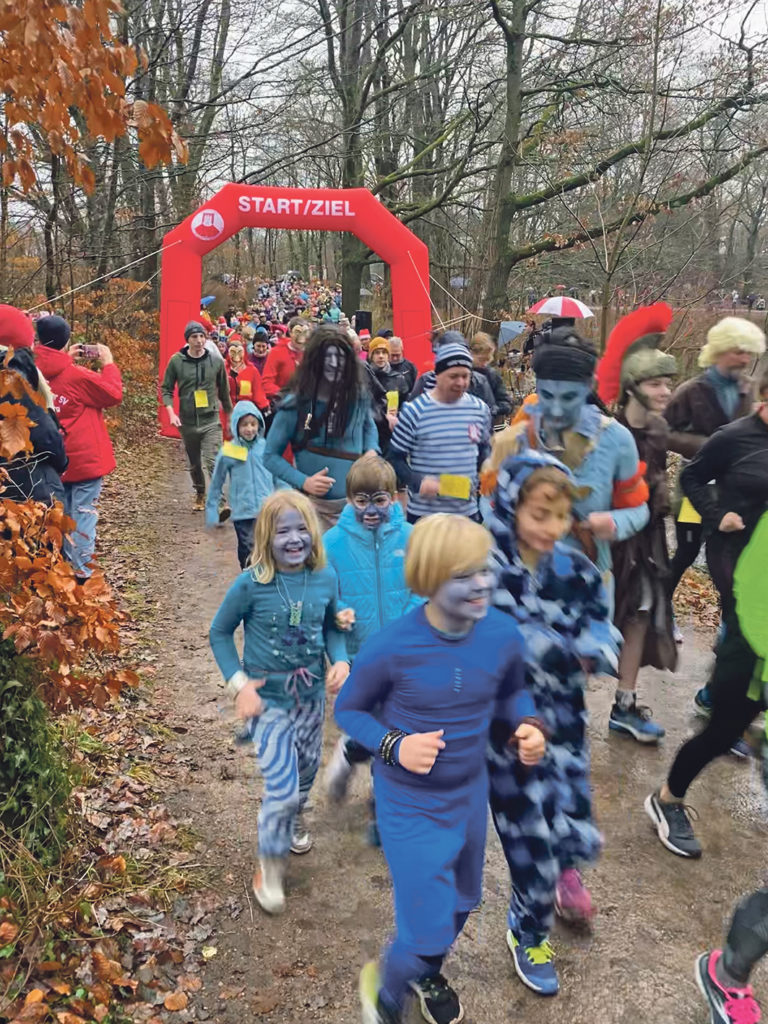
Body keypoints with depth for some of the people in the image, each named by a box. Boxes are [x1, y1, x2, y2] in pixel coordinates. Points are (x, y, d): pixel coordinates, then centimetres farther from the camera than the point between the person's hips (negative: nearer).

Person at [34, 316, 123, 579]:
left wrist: (67, 360, 12)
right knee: (83, 513, 0)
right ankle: (81, 571, 2)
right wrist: (107, 364, 2)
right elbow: (113, 394, -8)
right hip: (84, 458, -6)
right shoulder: (77, 375, -17)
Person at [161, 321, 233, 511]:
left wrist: (230, 415, 16)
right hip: (187, 422, 2)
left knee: (213, 462, -15)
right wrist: (171, 412, -9)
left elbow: (224, 391, 10)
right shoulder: (176, 361, -1)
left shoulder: (216, 361, 0)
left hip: (211, 420, -1)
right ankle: (200, 494, 36)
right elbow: (166, 389, 5)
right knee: (194, 464, 15)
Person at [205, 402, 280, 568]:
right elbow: (216, 483, 5)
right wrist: (211, 510, 6)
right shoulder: (228, 452, -5)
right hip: (242, 512, -1)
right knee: (248, 551, 4)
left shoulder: (267, 447, -1)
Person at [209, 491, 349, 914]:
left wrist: (341, 660, -12)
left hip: (312, 697, 4)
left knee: (306, 771, 23)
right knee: (281, 787, -5)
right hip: (268, 701, -4)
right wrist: (239, 684, -16)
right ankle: (270, 866, 21)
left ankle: (292, 819, 57)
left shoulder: (326, 578, -11)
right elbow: (220, 633, -7)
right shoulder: (251, 584, -21)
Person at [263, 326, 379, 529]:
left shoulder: (359, 396, -1)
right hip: (315, 506, -3)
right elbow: (271, 456, -3)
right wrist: (303, 482, -17)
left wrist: (371, 451, -1)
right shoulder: (296, 404, -10)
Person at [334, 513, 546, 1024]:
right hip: (409, 805, -4)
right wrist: (394, 746, -27)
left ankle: (427, 973, 60)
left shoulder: (503, 634, -18)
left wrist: (527, 725, -17)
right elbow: (348, 709, -10)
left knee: (459, 906, 26)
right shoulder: (390, 646, -27)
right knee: (428, 931, 0)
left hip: (471, 795, 5)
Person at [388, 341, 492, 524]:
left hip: (467, 511, 4)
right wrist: (417, 482, -22)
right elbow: (394, 458, -6)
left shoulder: (480, 409, 3)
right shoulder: (414, 411, -10)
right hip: (422, 512, -4)